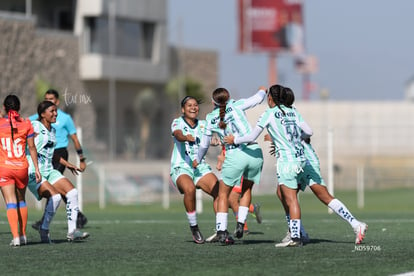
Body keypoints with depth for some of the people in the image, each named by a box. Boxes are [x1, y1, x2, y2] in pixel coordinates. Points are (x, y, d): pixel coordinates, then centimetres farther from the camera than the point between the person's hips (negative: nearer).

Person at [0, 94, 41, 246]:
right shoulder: (26, 124, 0)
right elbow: (32, 147, 3)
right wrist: (36, 168, 8)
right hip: (22, 167, 2)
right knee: (21, 201, 20)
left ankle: (16, 237, -15)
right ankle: (23, 235, 24)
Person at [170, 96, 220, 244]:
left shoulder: (203, 125, 12)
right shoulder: (177, 123, -1)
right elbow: (178, 135, -23)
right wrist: (186, 137, -47)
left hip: (200, 167, 4)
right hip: (181, 168, -4)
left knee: (219, 191, -18)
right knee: (189, 189, -34)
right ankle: (194, 228, -18)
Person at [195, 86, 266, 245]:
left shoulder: (211, 119, 10)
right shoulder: (235, 106, 5)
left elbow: (204, 144, 21)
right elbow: (257, 99, 6)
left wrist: (198, 160, 39)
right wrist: (262, 91, 30)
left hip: (234, 156, -1)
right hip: (254, 151, 1)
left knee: (223, 194, 12)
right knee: (247, 189, 24)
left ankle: (221, 231, 0)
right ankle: (241, 223, 10)